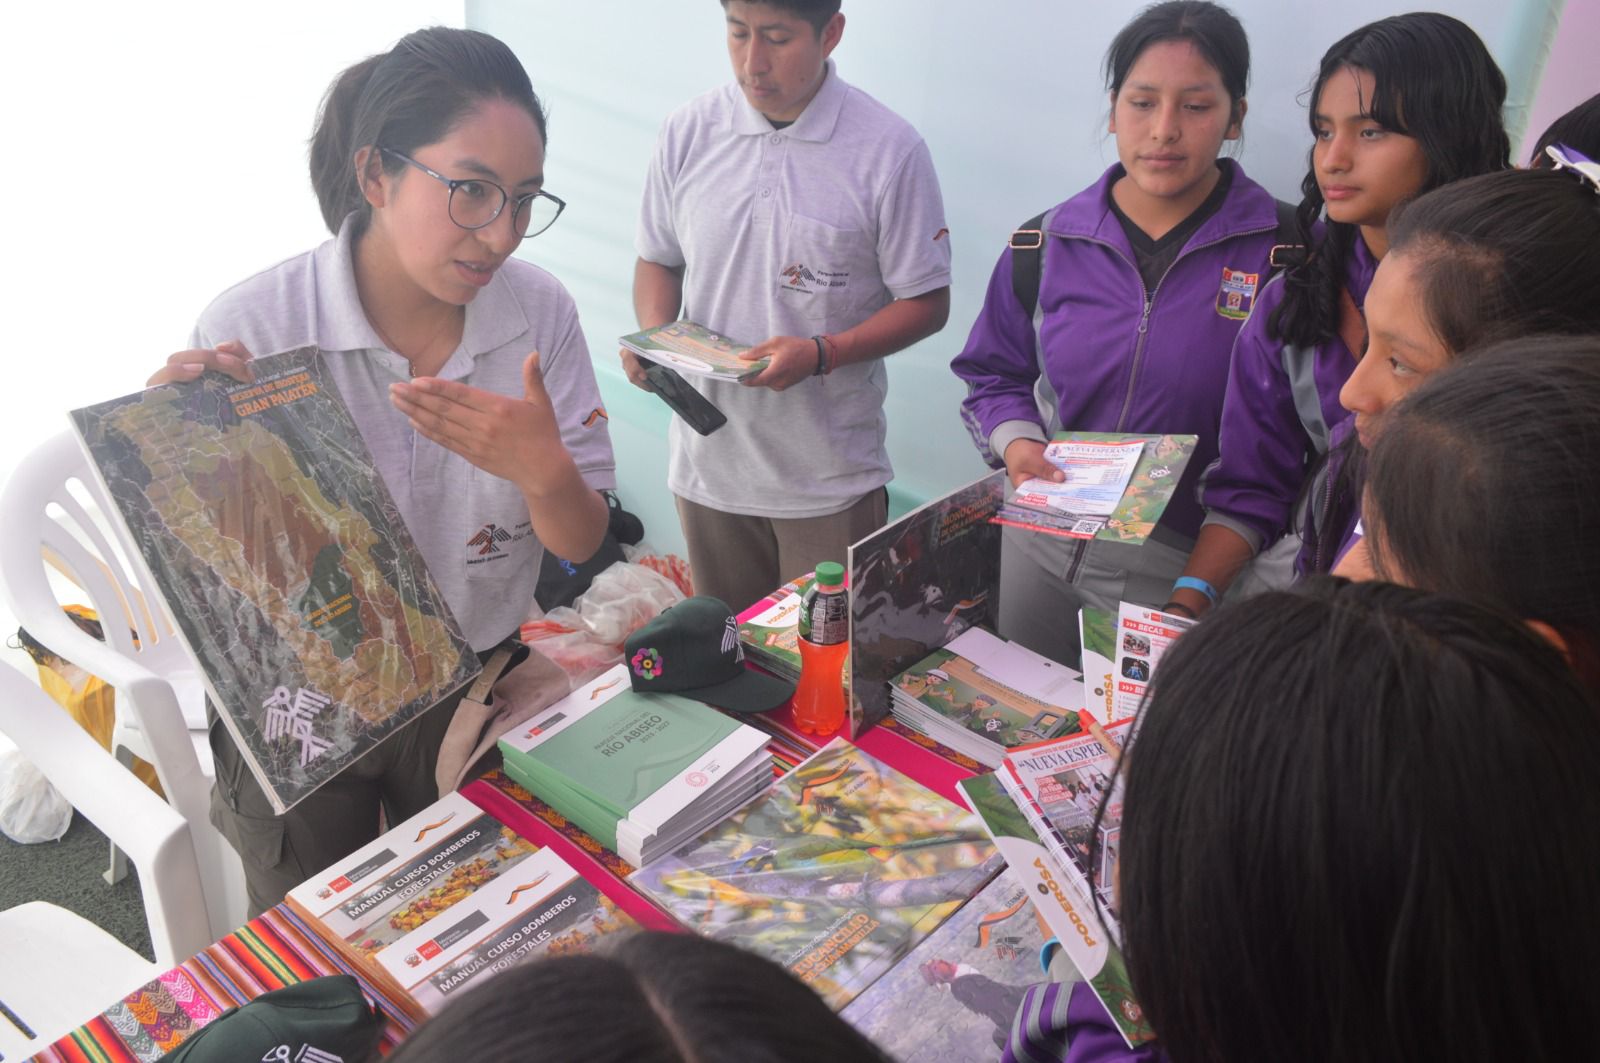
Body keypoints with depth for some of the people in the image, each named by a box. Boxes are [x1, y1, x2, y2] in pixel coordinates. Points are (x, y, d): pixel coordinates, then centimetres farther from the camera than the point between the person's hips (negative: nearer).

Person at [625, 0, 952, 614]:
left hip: (831, 478, -3)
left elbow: (926, 302, -6)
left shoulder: (889, 150, -10)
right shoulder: (687, 133, 1)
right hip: (707, 465, 3)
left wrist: (821, 354, -20)